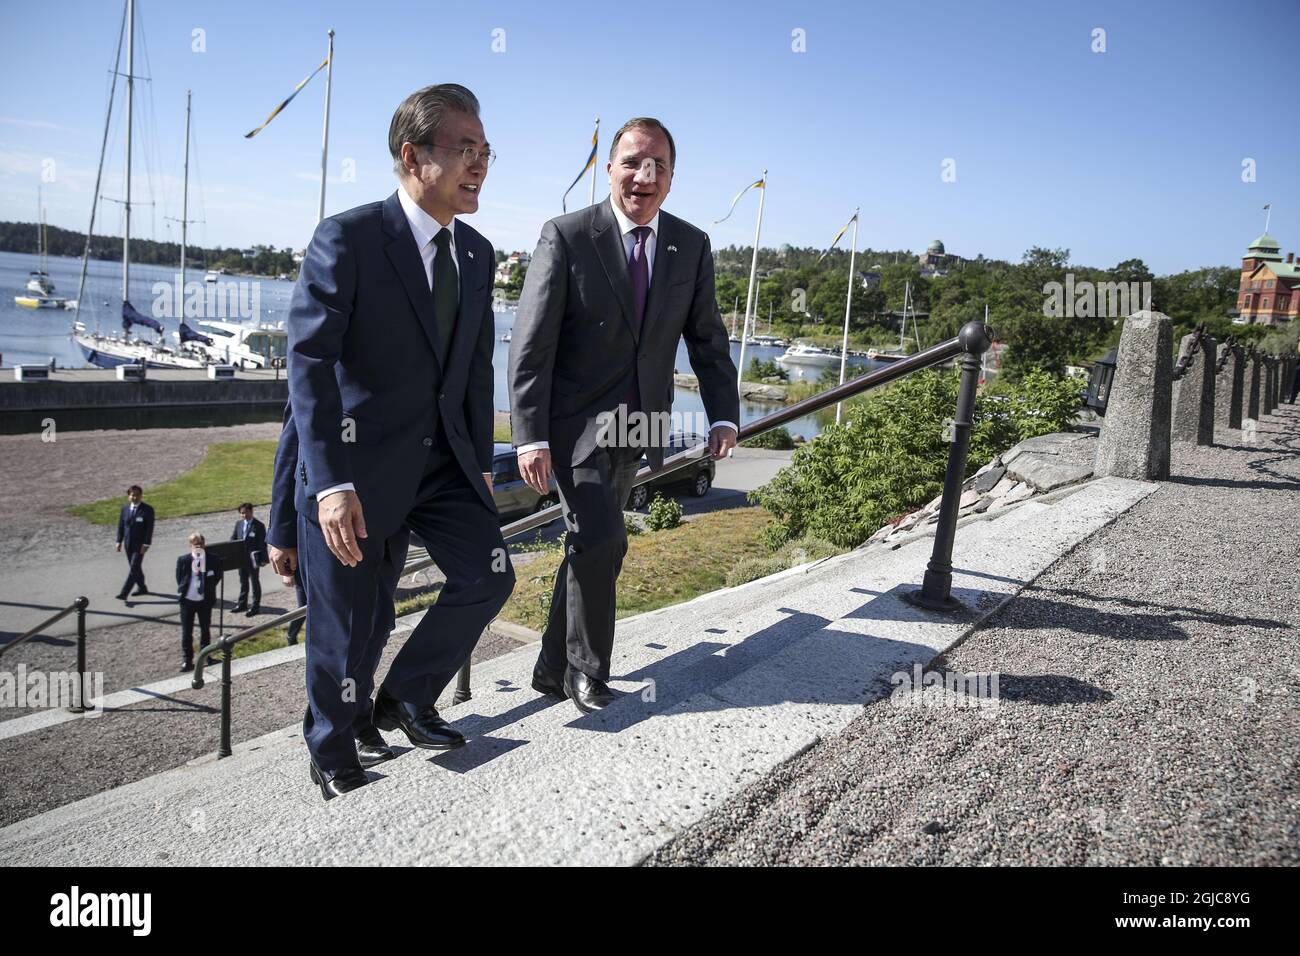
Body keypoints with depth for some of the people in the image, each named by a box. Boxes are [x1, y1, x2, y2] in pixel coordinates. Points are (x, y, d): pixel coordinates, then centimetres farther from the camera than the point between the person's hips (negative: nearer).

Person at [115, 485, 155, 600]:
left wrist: (146, 544, -16)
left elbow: (150, 528, -12)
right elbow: (121, 525, 11)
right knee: (135, 567, 16)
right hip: (128, 543, 6)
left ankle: (124, 593, -8)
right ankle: (142, 588, 32)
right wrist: (119, 541, 7)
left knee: (134, 568, -9)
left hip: (140, 544, -6)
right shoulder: (125, 508, 4)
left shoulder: (147, 510, -10)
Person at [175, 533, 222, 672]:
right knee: (186, 632, 4)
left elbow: (217, 577, 6)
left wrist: (209, 590, 2)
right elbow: (179, 578, 4)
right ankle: (187, 660, 14)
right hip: (187, 600, -1)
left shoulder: (213, 559, -6)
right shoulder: (183, 560, -7)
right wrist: (183, 590, -1)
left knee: (205, 630, 13)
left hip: (205, 600, 1)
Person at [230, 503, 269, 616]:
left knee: (255, 582, 5)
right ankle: (242, 604, 31)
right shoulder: (238, 524, 7)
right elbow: (233, 539, 12)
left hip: (253, 559, -6)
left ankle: (255, 607, 13)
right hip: (241, 558, 6)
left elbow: (262, 543, -11)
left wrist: (262, 559, -15)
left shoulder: (259, 526, -11)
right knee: (243, 582, 18)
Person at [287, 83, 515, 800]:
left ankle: (406, 700, 23)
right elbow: (308, 360, -19)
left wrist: (480, 462, 11)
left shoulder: (476, 253, 6)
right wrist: (331, 483, -25)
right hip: (355, 462, -6)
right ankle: (331, 753, 31)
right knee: (343, 620, 5)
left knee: (488, 576, -2)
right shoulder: (347, 237, -14)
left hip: (441, 458, 6)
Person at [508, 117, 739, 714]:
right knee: (602, 539, -15)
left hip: (635, 429, 5)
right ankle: (586, 670, 9)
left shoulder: (692, 247, 3)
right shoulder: (566, 237, -10)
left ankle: (555, 670, 29)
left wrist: (722, 415, -3)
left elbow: (707, 339, 9)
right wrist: (530, 436, -19)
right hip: (574, 423, -5)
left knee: (590, 547, 13)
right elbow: (530, 345, -12)